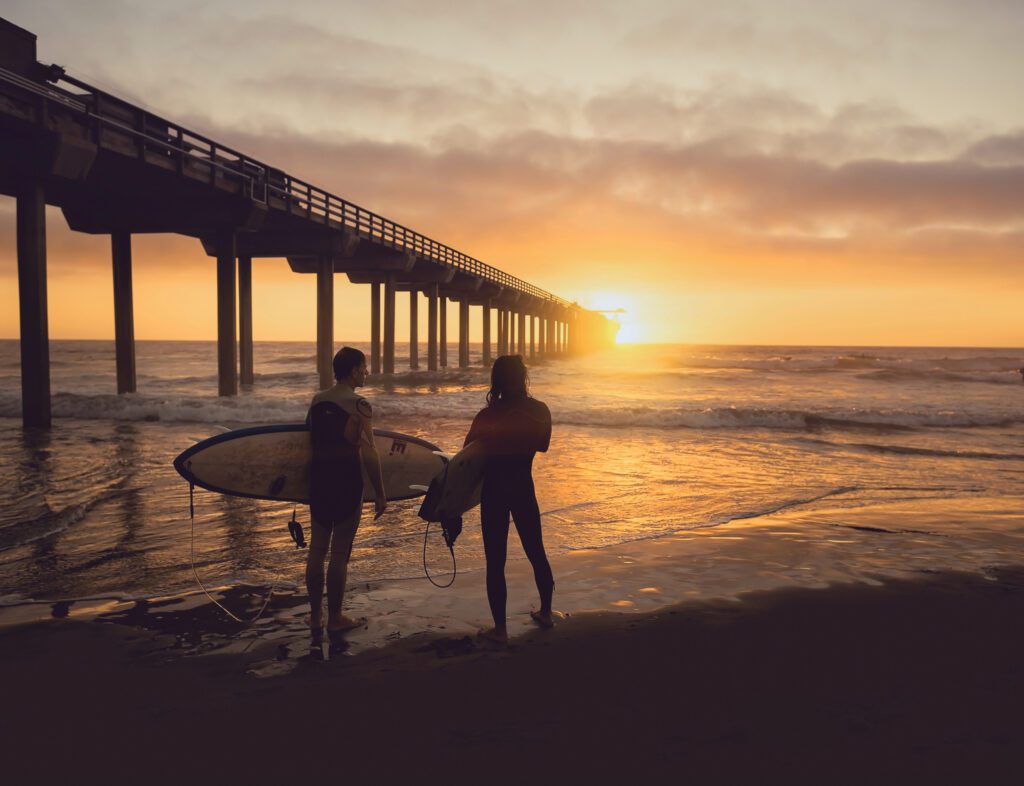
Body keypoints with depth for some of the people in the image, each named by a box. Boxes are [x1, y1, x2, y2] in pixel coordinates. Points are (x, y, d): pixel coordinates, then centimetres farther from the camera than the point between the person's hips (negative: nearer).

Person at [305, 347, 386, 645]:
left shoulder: (317, 401, 7)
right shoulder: (359, 406, -13)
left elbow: (311, 443, 12)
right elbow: (369, 454, -17)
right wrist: (380, 493, -10)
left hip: (319, 482, 6)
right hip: (347, 484, -6)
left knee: (317, 550, 13)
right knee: (339, 554, 3)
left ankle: (315, 616, 24)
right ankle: (335, 619, 13)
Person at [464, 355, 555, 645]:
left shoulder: (487, 416, -14)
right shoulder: (540, 411, -5)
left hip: (494, 490, -3)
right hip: (524, 489, 4)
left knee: (495, 561, 4)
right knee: (536, 552, 20)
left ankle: (500, 629, 10)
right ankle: (546, 612, 35)